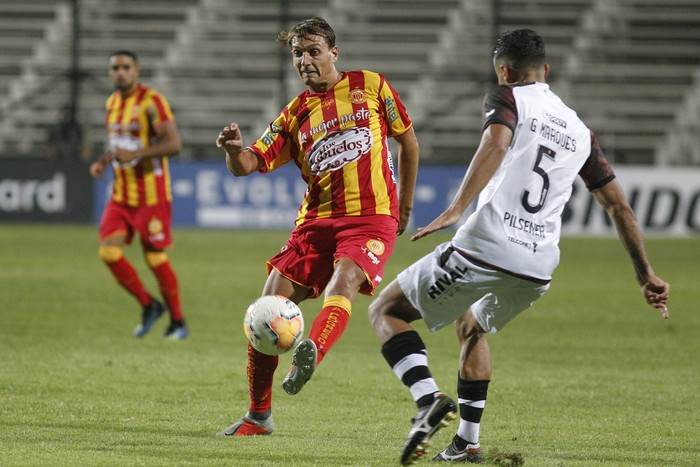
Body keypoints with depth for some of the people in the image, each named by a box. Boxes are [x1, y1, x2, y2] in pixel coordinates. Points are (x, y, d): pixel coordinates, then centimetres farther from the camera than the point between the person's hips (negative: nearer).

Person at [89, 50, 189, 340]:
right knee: (109, 250, -6)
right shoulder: (113, 103, 11)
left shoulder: (151, 101, -13)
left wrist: (135, 154, -27)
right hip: (121, 193, 7)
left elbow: (173, 143, -20)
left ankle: (178, 322, 13)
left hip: (151, 194, -7)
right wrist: (105, 161, 7)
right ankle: (148, 306, 13)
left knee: (155, 257, -2)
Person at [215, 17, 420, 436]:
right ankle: (259, 416, 8)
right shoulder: (295, 114, 11)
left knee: (342, 282, -33)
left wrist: (405, 205, 14)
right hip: (316, 221, 4)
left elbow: (408, 141, 15)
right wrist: (234, 149, -20)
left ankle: (312, 354, -60)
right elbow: (249, 165, 4)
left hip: (371, 219, -4)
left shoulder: (370, 86, 6)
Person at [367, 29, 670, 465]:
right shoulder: (579, 130, 21)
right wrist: (647, 274, 27)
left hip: (485, 246, -6)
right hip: (538, 268, 6)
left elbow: (496, 144, -18)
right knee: (472, 327, 35)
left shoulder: (508, 99, 4)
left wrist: (456, 209, -29)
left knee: (386, 310, 7)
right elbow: (619, 206, 22)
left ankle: (429, 398, -17)